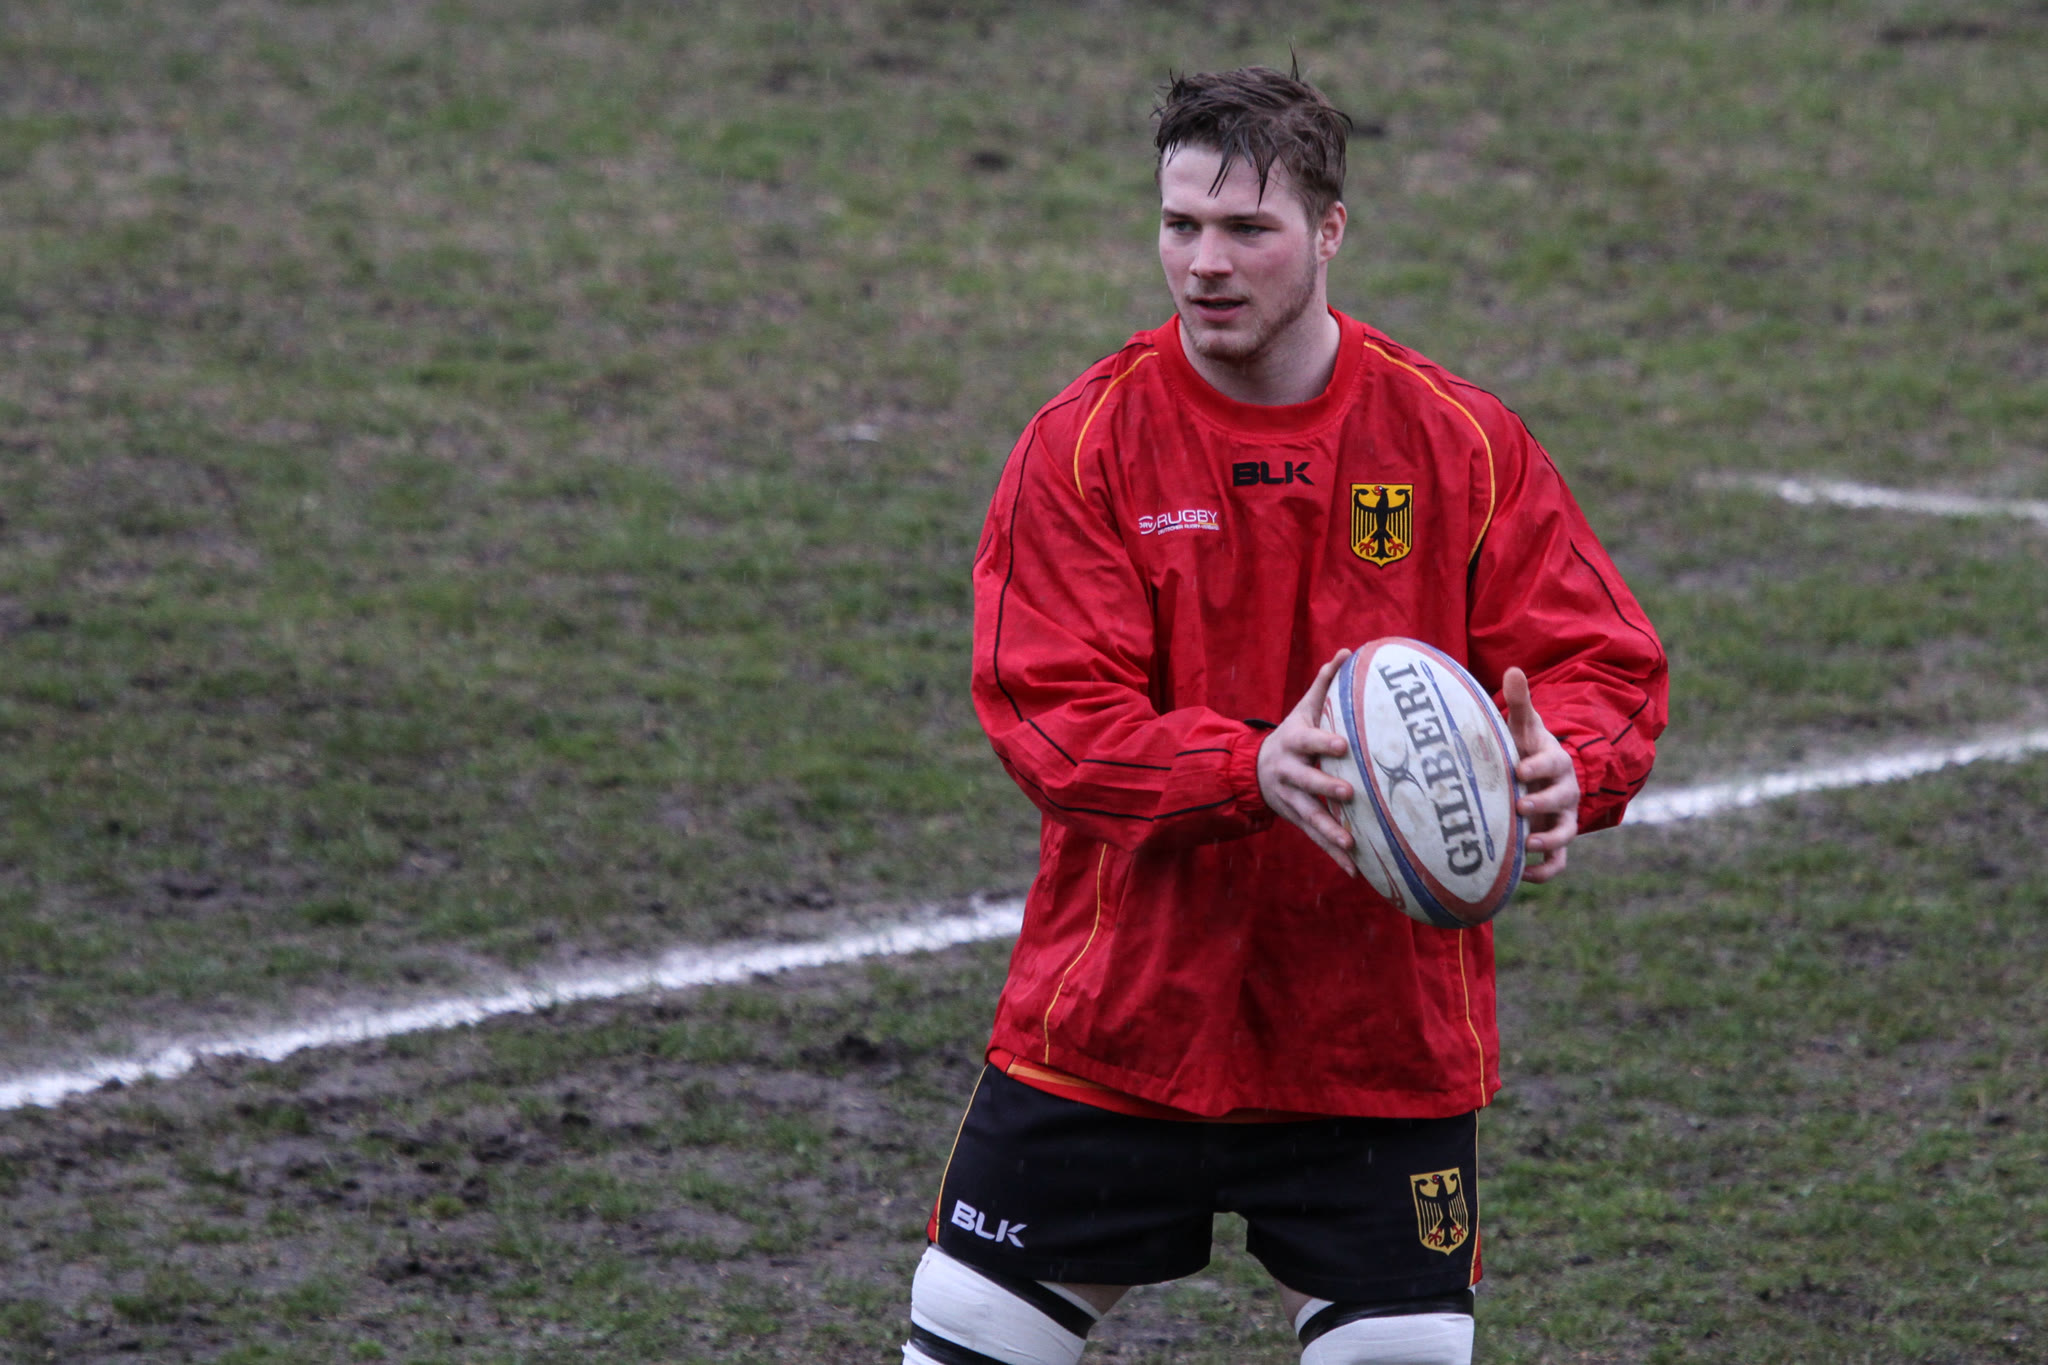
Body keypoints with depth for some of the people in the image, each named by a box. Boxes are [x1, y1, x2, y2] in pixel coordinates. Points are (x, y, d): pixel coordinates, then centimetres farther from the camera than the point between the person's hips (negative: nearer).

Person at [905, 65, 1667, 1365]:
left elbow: (1604, 664, -1)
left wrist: (1563, 765, -25)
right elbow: (1048, 712, -15)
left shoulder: (1461, 441, -2)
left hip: (1384, 1046, 1)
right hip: (1112, 1017, -1)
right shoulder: (1086, 443, -6)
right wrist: (1255, 772, -32)